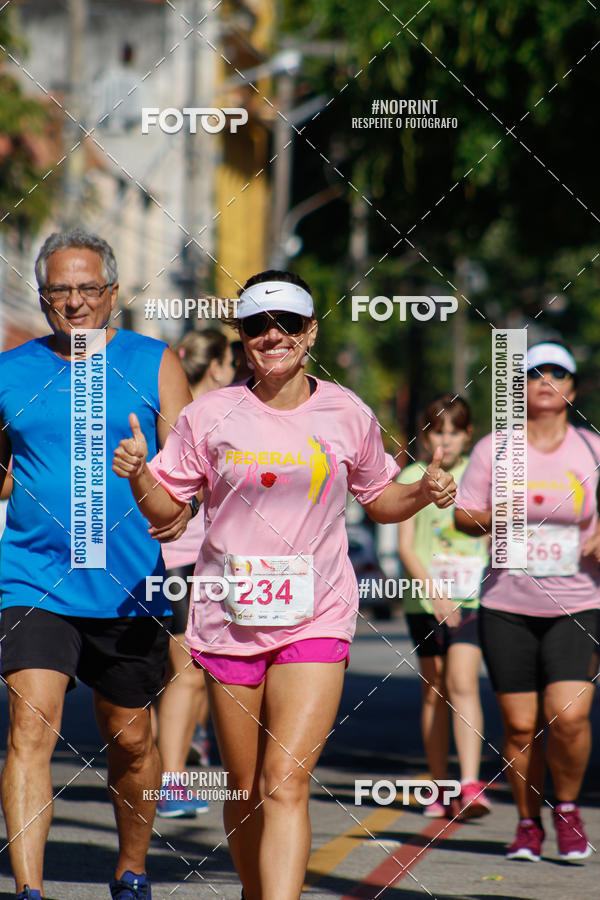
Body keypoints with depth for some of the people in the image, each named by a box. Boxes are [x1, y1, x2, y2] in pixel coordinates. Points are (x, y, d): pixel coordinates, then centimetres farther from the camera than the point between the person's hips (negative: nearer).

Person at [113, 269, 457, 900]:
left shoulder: (347, 416, 3)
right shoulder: (211, 416, 1)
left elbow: (379, 500, 18)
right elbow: (165, 508, 7)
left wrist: (424, 492, -2)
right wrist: (138, 474, -13)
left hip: (315, 618, -1)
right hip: (228, 620, 1)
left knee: (285, 782, -16)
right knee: (244, 793, 8)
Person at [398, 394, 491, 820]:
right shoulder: (412, 477, 3)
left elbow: (494, 540, 16)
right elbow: (405, 545, -4)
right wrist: (434, 590, -17)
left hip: (471, 596, 0)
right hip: (425, 598, 1)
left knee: (463, 685, -15)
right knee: (434, 692, 5)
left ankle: (471, 786, -24)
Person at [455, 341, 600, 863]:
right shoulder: (493, 449, 4)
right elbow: (463, 515, 7)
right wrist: (494, 518, -14)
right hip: (507, 605, 1)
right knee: (520, 725, -1)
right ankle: (528, 824, 17)